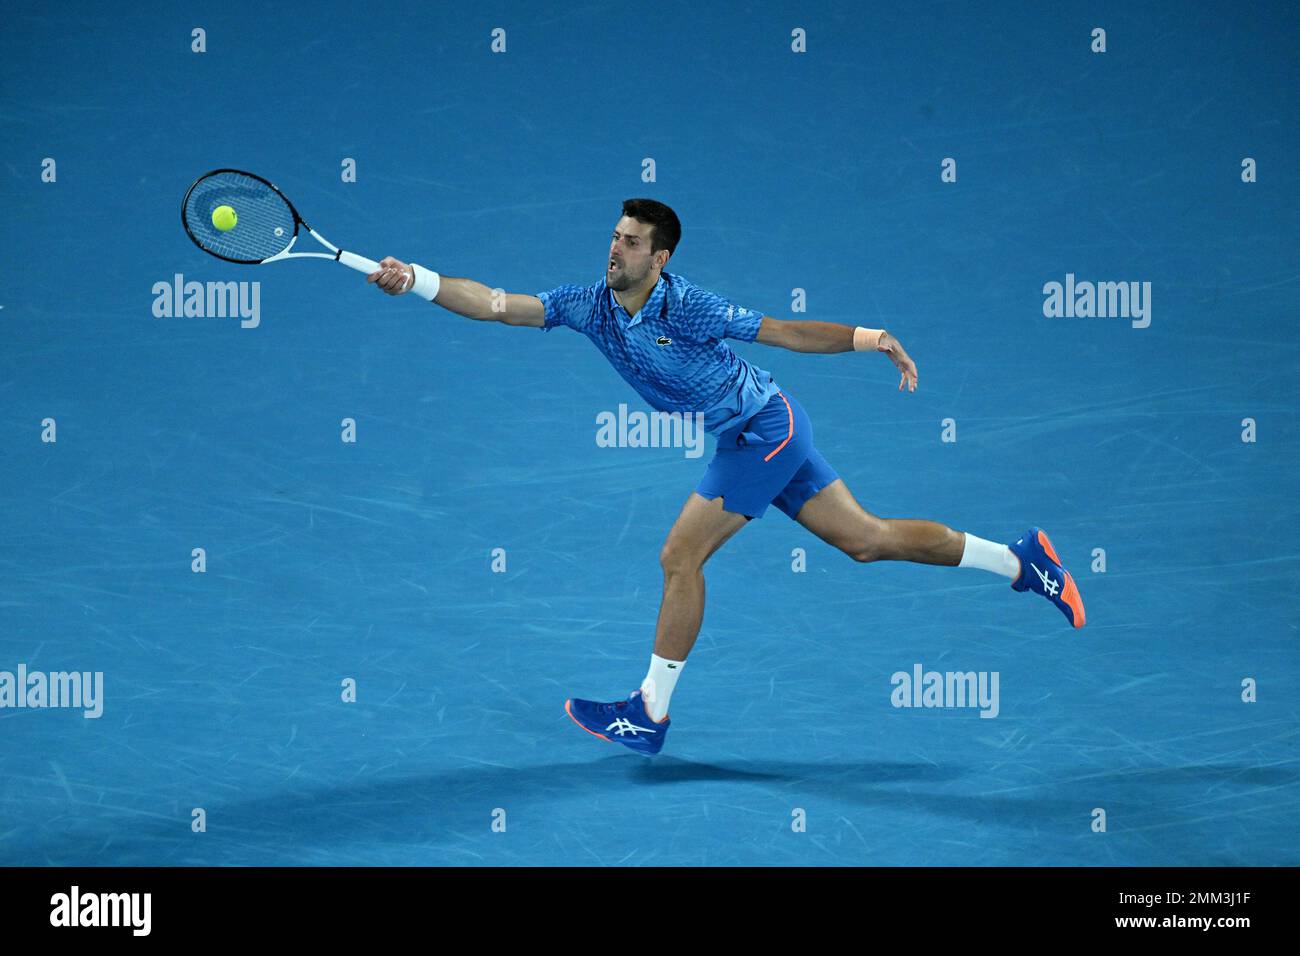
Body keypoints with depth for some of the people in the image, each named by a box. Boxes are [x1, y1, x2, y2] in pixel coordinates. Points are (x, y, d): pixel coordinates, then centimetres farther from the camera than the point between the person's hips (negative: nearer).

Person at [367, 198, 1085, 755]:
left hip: (767, 428, -7)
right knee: (866, 539, 11)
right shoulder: (588, 306, -4)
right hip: (752, 437, 7)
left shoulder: (688, 307, -21)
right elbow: (494, 304, -9)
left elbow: (783, 331, -14)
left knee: (680, 557, -9)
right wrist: (413, 280, -20)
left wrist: (867, 338, -21)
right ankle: (1020, 560, 20)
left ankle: (650, 714, -1)